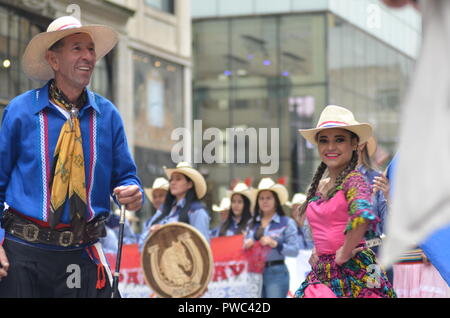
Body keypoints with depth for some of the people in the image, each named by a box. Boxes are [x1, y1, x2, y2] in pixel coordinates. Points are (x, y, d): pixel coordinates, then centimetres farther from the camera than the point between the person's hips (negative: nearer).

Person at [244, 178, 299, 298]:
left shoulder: (287, 223, -1)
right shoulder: (252, 224, 12)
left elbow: (295, 250, -8)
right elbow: (245, 245, 17)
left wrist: (275, 244, -20)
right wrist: (246, 245, -6)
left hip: (276, 273, -5)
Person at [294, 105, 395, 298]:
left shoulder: (354, 180, -10)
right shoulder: (319, 185, 12)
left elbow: (363, 216, -30)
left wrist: (343, 253, -20)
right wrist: (318, 250, 14)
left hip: (352, 274, -7)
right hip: (322, 275, 7)